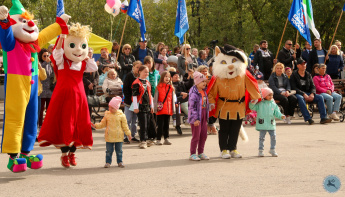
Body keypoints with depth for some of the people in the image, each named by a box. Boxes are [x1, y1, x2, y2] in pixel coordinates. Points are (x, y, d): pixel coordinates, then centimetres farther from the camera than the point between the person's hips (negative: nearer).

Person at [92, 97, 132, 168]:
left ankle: (120, 162, 19)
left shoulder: (121, 115, -3)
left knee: (119, 150, 8)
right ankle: (108, 162, 13)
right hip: (109, 137, 1)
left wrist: (128, 134, 1)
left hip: (118, 137, -1)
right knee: (109, 151, 4)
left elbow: (125, 126, 3)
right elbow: (102, 124, 9)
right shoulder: (107, 114, 2)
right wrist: (96, 125, -4)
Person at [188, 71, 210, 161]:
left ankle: (200, 153, 21)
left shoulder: (204, 91, 11)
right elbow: (192, 106, -18)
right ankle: (192, 154, 6)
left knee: (204, 135, 10)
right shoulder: (194, 93, -15)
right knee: (196, 136, -3)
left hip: (204, 115, 8)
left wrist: (207, 117, 19)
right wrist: (195, 118, -20)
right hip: (196, 116, -8)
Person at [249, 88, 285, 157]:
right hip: (262, 125, -2)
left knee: (273, 137, 3)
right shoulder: (260, 104, 0)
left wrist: (281, 116, -14)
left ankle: (272, 150, 17)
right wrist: (252, 103, -19)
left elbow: (276, 112, 4)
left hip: (271, 125, 2)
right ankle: (261, 150, 12)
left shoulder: (273, 104, 7)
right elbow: (252, 107, 1)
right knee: (262, 138, 3)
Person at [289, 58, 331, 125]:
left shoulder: (308, 75, 17)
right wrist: (303, 94, -21)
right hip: (298, 94, -5)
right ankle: (308, 118, -43)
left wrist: (312, 94, -12)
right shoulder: (294, 75, 2)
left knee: (320, 97, -18)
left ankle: (323, 118, -25)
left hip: (308, 93, 5)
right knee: (300, 99, -40)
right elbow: (294, 88, -9)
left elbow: (313, 86, 12)